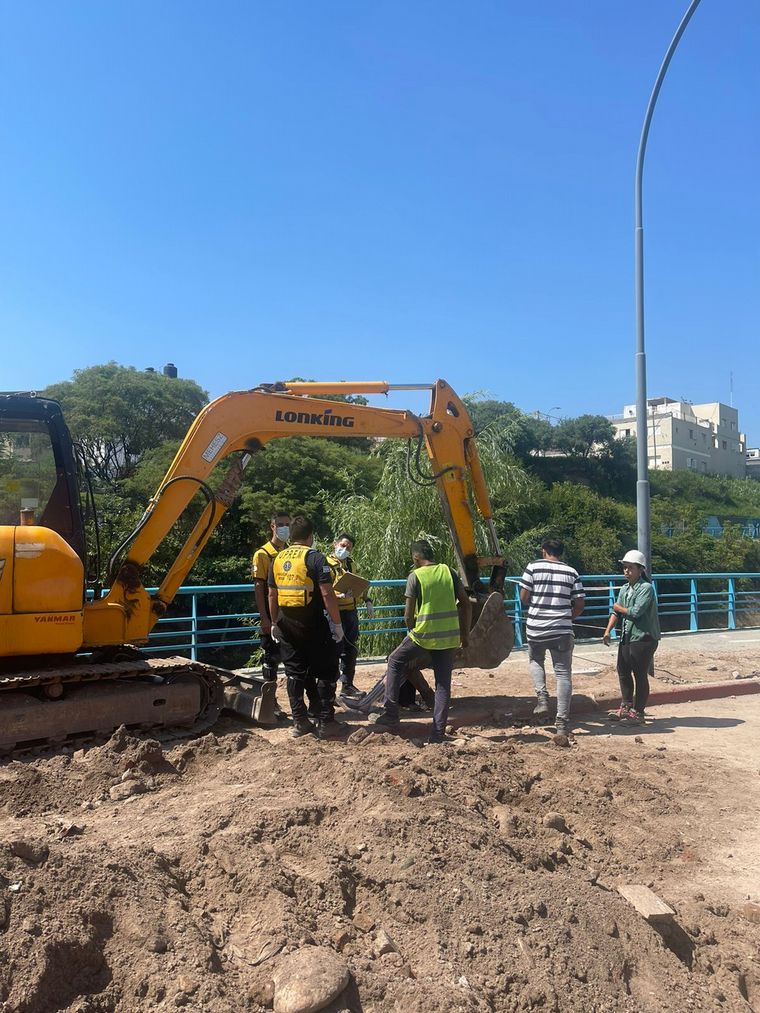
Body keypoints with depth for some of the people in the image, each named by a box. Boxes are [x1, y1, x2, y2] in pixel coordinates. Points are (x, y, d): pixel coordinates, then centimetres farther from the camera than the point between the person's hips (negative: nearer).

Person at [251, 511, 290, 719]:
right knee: (271, 658, 3)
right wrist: (264, 617, -16)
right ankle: (271, 702, 12)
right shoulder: (263, 554, -4)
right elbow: (258, 587, -9)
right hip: (273, 616, -5)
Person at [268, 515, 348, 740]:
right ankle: (325, 723, 6)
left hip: (287, 626, 6)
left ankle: (299, 723, 15)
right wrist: (337, 623, -11)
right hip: (314, 625, -5)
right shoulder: (315, 558, -11)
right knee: (325, 674, 5)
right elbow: (327, 594, -17)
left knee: (295, 674, 12)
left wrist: (275, 623, 22)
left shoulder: (278, 559, 8)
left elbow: (272, 595, 13)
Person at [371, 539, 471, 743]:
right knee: (443, 683, 12)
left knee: (395, 663, 17)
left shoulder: (415, 576, -4)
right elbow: (465, 604, 7)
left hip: (424, 635, -4)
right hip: (449, 637, 4)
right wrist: (464, 634, 14)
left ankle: (390, 717, 15)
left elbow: (408, 614, -6)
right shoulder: (449, 572, 7)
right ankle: (438, 732, 9)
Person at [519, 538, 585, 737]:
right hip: (562, 631, 1)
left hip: (536, 628, -1)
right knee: (563, 674, 6)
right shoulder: (571, 572, 4)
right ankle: (562, 722, 4)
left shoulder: (533, 567, -2)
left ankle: (542, 697, 4)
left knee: (535, 661, 26)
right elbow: (580, 603, 3)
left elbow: (523, 597, -3)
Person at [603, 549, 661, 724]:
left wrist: (619, 608, -5)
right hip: (626, 637, 8)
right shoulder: (624, 589, 11)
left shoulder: (646, 588, -14)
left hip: (644, 639, -8)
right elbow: (616, 612, 9)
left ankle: (638, 712, 10)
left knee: (640, 675, 0)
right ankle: (626, 706, 29)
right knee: (623, 671, 14)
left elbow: (635, 612, -22)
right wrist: (608, 631, -3)